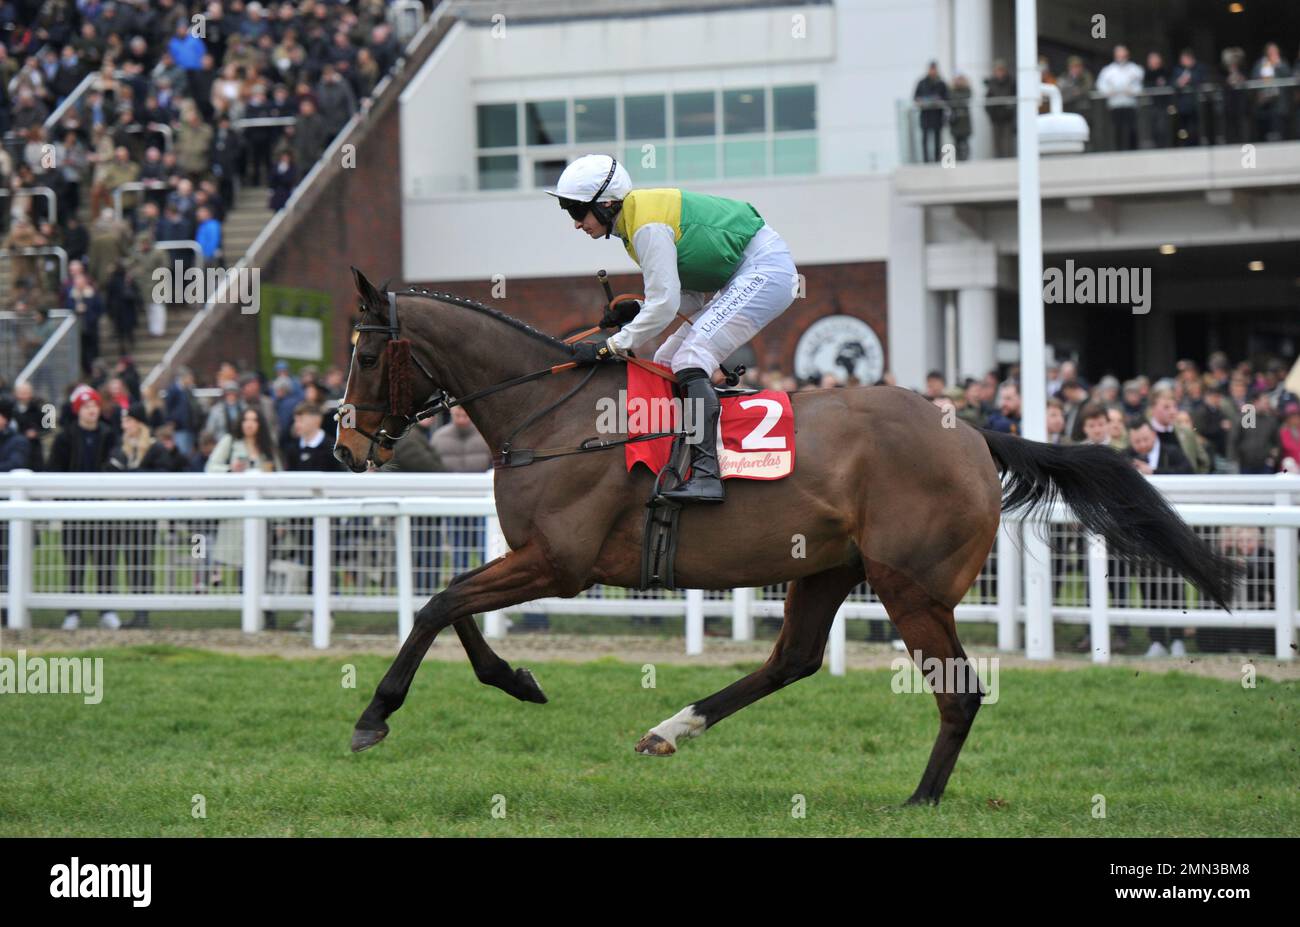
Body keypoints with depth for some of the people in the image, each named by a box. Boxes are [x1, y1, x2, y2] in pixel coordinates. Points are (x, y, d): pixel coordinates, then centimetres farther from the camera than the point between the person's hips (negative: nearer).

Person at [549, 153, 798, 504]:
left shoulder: (648, 227, -21)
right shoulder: (636, 219, 11)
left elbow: (664, 306, -23)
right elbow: (690, 296, 13)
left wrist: (608, 348, -20)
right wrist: (634, 311, -1)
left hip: (765, 269, -11)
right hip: (746, 277, 11)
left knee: (690, 360, -22)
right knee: (666, 362, 11)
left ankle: (705, 474, -32)